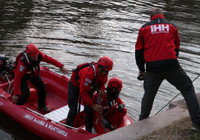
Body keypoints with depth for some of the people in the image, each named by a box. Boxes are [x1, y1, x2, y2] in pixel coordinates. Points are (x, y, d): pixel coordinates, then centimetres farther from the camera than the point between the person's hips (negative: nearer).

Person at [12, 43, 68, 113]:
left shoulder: (38, 54, -28)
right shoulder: (22, 62, -42)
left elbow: (49, 59, -13)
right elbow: (17, 78, -38)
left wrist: (61, 66, -18)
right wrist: (16, 94, -37)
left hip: (33, 73, 6)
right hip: (21, 76, -6)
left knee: (42, 87, -1)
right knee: (26, 94, -18)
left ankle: (41, 106, 20)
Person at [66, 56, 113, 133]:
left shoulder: (103, 73, -22)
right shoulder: (89, 73, -43)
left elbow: (102, 84, -1)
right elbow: (83, 92, -38)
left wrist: (101, 90, -26)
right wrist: (93, 105, -38)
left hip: (88, 87, 6)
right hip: (75, 86, -6)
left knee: (89, 110, -4)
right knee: (73, 110, -10)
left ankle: (89, 131, 9)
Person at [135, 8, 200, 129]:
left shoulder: (144, 28, 14)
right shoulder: (171, 26, 16)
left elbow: (139, 51, 14)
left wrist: (141, 69, 21)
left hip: (152, 68, 1)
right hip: (171, 65, -1)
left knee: (149, 94, 18)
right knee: (188, 89, 9)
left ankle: (142, 121, 26)